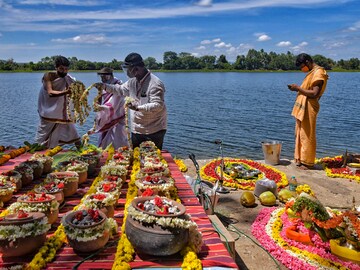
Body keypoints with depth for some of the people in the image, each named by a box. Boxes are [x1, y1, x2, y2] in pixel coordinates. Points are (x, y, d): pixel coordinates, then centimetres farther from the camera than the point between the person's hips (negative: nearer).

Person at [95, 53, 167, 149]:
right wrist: (105, 86, 7)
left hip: (153, 132, -8)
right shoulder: (132, 81, 7)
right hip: (136, 130, 8)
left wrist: (138, 108, -33)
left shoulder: (155, 83, -19)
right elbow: (121, 89, 21)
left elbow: (158, 105, -25)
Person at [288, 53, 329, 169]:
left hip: (309, 108, -10)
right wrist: (297, 88, 4)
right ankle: (301, 159, 22)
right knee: (300, 134, 13)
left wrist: (298, 88, -15)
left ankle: (307, 162, 6)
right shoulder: (312, 73, 17)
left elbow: (314, 94, -20)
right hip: (303, 108, 10)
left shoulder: (318, 73, -13)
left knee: (307, 135, -3)